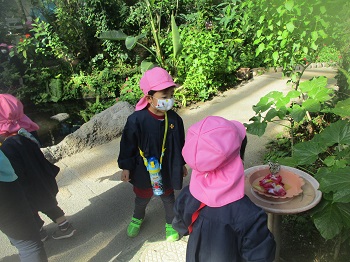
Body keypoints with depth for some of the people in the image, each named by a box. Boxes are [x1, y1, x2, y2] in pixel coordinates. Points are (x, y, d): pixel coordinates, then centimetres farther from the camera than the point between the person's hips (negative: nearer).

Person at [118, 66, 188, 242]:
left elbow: (180, 144, 0)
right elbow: (128, 145, -13)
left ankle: (171, 223, 49)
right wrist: (126, 167, -6)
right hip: (143, 170, -1)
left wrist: (182, 164, 9)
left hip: (167, 170, 2)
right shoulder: (136, 120, -25)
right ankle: (137, 218, 56)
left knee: (168, 198, 22)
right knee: (142, 198, 24)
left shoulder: (174, 119, -14)